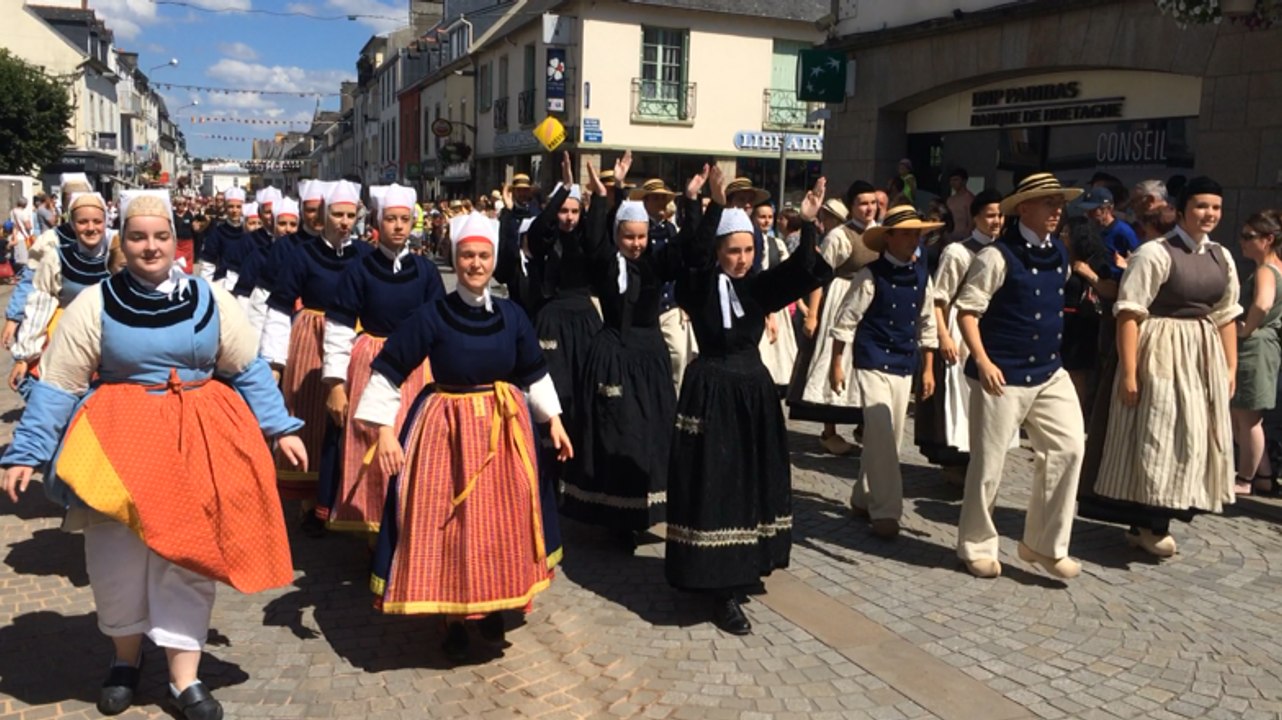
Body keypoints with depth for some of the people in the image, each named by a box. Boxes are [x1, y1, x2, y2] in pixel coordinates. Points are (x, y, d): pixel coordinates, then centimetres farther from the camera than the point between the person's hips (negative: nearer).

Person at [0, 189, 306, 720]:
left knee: (187, 555, 6)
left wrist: (279, 429, 2)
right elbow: (58, 387, -1)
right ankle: (126, 656, 35)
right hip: (120, 437, 0)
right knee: (117, 557, 9)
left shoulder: (209, 299, 2)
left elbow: (248, 371, 6)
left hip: (199, 439, 1)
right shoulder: (94, 304, -2)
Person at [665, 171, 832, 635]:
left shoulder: (758, 287, 6)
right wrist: (716, 206, -37)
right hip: (712, 393, -6)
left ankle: (742, 569, 30)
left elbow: (804, 272, -5)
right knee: (715, 487, -3)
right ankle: (721, 590, 3)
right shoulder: (700, 286, -7)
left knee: (753, 483, 13)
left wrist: (808, 225, -17)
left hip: (754, 391, 6)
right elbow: (694, 254, -27)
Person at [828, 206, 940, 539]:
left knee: (891, 436, 11)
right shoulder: (871, 275, -11)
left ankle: (862, 497, 28)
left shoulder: (922, 276, 5)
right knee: (881, 433, -12)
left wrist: (928, 369, 13)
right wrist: (837, 364, -7)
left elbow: (927, 323, 13)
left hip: (905, 365, 6)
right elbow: (846, 320, -7)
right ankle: (885, 511, -4)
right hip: (873, 362, -6)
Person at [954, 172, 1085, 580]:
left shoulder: (1059, 254, 10)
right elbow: (966, 312, -13)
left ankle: (1044, 544, 13)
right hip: (1003, 376, -7)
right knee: (988, 464, 3)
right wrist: (982, 361, -22)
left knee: (1067, 448, -2)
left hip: (1050, 373, 7)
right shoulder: (998, 256, -12)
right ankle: (977, 547, 21)